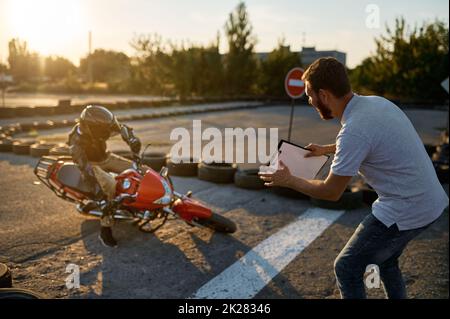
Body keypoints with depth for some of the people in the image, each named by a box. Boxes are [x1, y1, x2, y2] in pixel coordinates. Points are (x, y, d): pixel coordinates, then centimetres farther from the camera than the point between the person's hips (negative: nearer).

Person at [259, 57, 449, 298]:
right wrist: (327, 149, 29)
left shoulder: (353, 131, -25)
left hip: (405, 213, -9)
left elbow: (331, 192, -14)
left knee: (347, 269, 5)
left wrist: (288, 180, 0)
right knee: (385, 261, 28)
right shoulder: (377, 102, 1)